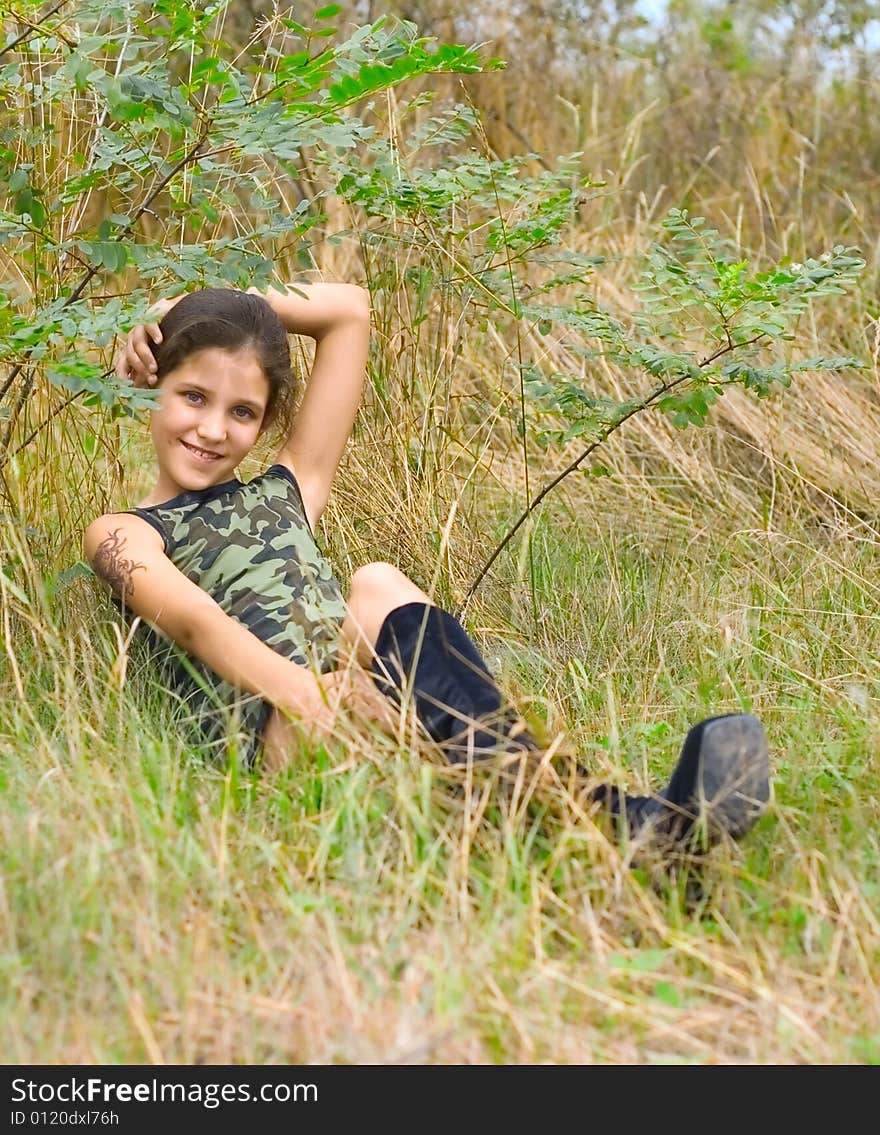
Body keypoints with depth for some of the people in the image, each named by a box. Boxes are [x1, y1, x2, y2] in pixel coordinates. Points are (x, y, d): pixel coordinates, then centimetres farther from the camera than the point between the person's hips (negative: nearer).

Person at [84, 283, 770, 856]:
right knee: (379, 596, -32)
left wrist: (195, 307, 30)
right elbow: (192, 618, -8)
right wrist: (305, 692, -28)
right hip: (270, 727, -4)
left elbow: (349, 309, 34)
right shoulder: (123, 534, 17)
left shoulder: (286, 495, 31)